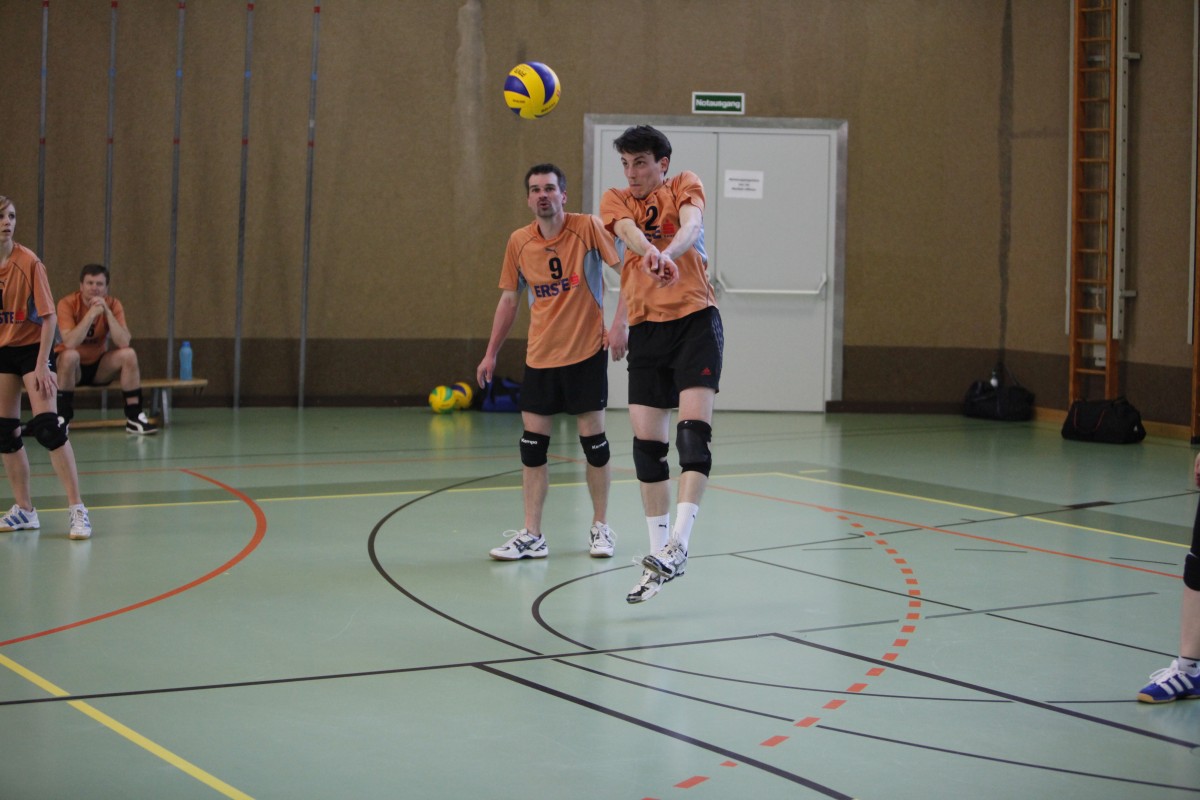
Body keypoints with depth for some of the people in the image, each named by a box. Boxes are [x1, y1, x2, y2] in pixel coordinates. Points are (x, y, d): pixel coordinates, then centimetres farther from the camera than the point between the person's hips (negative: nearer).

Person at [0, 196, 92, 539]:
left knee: (48, 427, -15)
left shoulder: (29, 263, -16)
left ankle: (77, 510, -12)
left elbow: (48, 317, -15)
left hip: (31, 347, -5)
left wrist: (42, 364, -19)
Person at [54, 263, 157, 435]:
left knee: (128, 354, -21)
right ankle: (62, 418, -24)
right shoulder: (67, 304, -19)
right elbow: (69, 343, -34)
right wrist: (92, 313, -36)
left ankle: (134, 417, -13)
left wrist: (107, 312, -30)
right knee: (69, 355, -35)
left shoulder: (113, 304, -10)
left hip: (99, 366, 3)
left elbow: (124, 342, -24)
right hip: (71, 367, -3)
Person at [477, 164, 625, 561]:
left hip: (586, 352, -3)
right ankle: (531, 536, 5)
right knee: (533, 443, 0)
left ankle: (600, 528, 16)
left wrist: (619, 325, -16)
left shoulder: (587, 228, -8)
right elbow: (509, 299, 13)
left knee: (593, 439, 2)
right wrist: (491, 354, 11)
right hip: (539, 357, 4)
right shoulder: (519, 242, 4)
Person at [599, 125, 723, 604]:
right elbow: (629, 231, -17)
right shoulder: (615, 200, 7)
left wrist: (670, 253, -44)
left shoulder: (685, 186, 3)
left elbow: (691, 224, -20)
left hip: (695, 319, -3)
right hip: (646, 328, 3)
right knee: (646, 442, 1)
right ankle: (659, 550, 11)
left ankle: (678, 543, -23)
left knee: (694, 429, -18)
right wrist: (653, 252, -41)